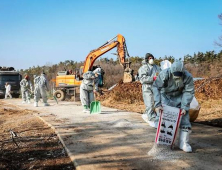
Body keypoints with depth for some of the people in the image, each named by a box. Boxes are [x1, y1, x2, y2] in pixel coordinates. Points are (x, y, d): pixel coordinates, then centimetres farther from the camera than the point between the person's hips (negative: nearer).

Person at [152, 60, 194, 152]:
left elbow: (189, 92, -16)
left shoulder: (188, 77, -26)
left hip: (179, 97, 1)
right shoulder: (164, 74, -30)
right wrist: (157, 104, -27)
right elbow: (156, 87, -23)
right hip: (166, 96, -1)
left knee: (184, 118, -4)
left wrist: (184, 107, -21)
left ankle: (183, 143, 8)